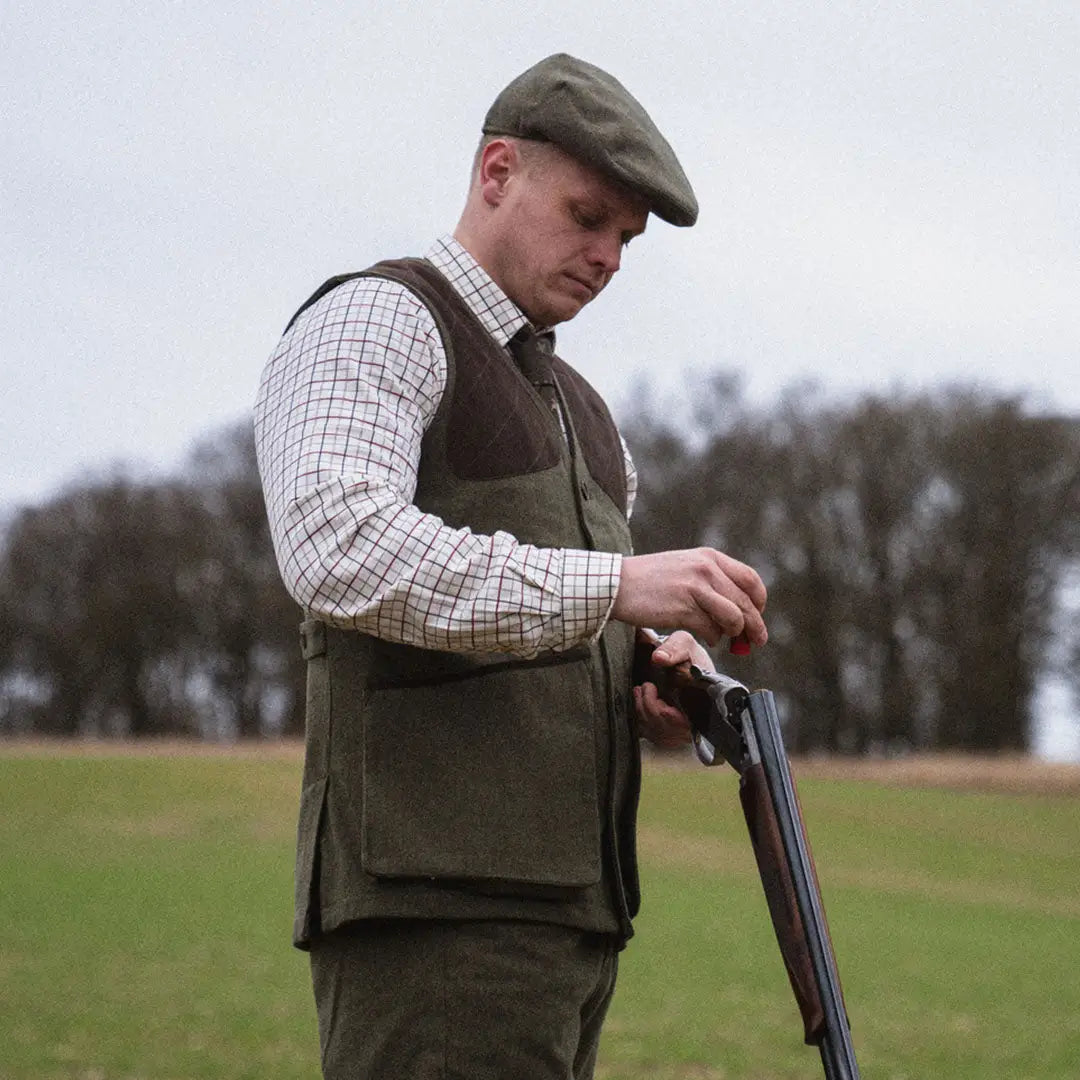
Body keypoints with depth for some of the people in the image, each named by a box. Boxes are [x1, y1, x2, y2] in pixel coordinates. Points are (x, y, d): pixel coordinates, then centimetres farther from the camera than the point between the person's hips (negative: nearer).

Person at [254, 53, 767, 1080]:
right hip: (434, 904, -9)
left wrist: (660, 682, 4)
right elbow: (342, 550, -20)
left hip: (565, 905, 9)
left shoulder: (575, 405, 27)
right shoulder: (373, 322, -1)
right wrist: (618, 584, -26)